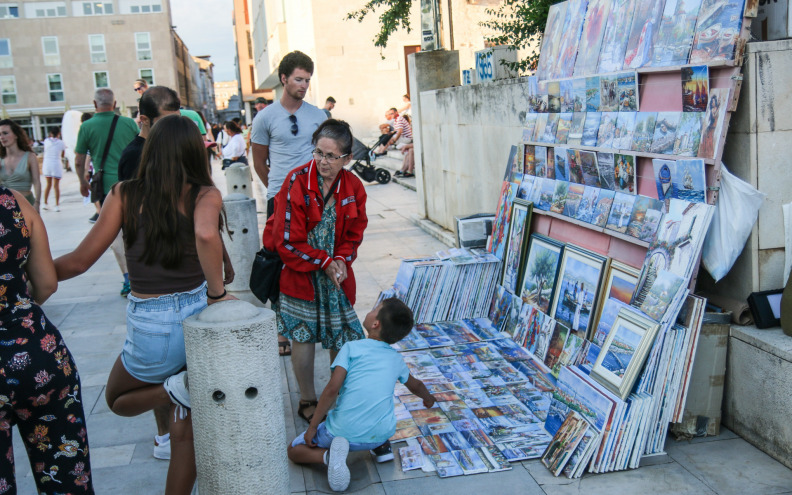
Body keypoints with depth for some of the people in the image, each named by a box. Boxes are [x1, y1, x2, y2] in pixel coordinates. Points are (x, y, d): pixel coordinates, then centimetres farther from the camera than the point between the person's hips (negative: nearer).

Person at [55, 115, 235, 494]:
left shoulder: (124, 195, -2)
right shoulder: (205, 195, -6)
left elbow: (79, 261, 0)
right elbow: (206, 235, -30)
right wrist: (217, 292, -17)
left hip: (151, 327, -1)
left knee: (118, 400, 29)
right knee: (185, 429, 20)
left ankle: (176, 388, 0)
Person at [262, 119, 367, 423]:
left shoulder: (353, 187, -4)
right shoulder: (297, 182, -17)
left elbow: (354, 235, 6)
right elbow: (287, 240, -16)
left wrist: (341, 261, -13)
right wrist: (324, 263, -16)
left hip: (337, 273, 4)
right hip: (299, 273, -3)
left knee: (342, 339, 9)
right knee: (303, 338, 4)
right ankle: (307, 401, 22)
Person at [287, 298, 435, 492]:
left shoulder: (351, 348, -5)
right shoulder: (396, 360, 9)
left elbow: (332, 389, -14)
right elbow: (415, 385, 29)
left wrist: (312, 427, -5)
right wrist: (428, 398, 52)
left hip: (344, 431, -4)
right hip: (381, 434, 4)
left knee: (294, 450, 16)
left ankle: (329, 455, -10)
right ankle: (381, 447, 18)